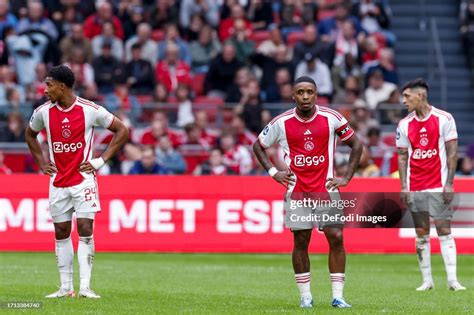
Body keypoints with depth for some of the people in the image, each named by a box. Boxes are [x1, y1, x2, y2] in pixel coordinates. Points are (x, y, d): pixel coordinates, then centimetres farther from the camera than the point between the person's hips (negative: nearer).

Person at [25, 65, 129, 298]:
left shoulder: (90, 110, -10)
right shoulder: (43, 112, 0)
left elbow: (122, 131, 0)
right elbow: (30, 134, 22)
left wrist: (102, 160, -5)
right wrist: (42, 163, 11)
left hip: (84, 180, -4)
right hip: (58, 181, 4)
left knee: (85, 231, -10)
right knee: (61, 233, 5)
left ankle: (85, 287, -9)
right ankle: (65, 288, 11)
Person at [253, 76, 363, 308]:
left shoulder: (331, 118, -5)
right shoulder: (281, 123, -3)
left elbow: (356, 145, 5)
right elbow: (258, 146, 12)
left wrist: (346, 177, -1)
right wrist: (273, 172, 1)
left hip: (326, 188, 0)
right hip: (297, 191, 0)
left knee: (336, 237, -9)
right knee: (300, 242, 1)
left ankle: (337, 296, -3)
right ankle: (305, 296, 11)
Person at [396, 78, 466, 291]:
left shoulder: (444, 119, -3)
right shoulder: (404, 125, 7)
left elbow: (452, 152, -3)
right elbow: (402, 156, 10)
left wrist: (449, 183, -9)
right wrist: (403, 187, 2)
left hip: (439, 186, -3)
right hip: (415, 187, 3)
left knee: (444, 231, -7)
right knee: (421, 234, 4)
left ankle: (452, 279, -9)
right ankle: (427, 280, 9)